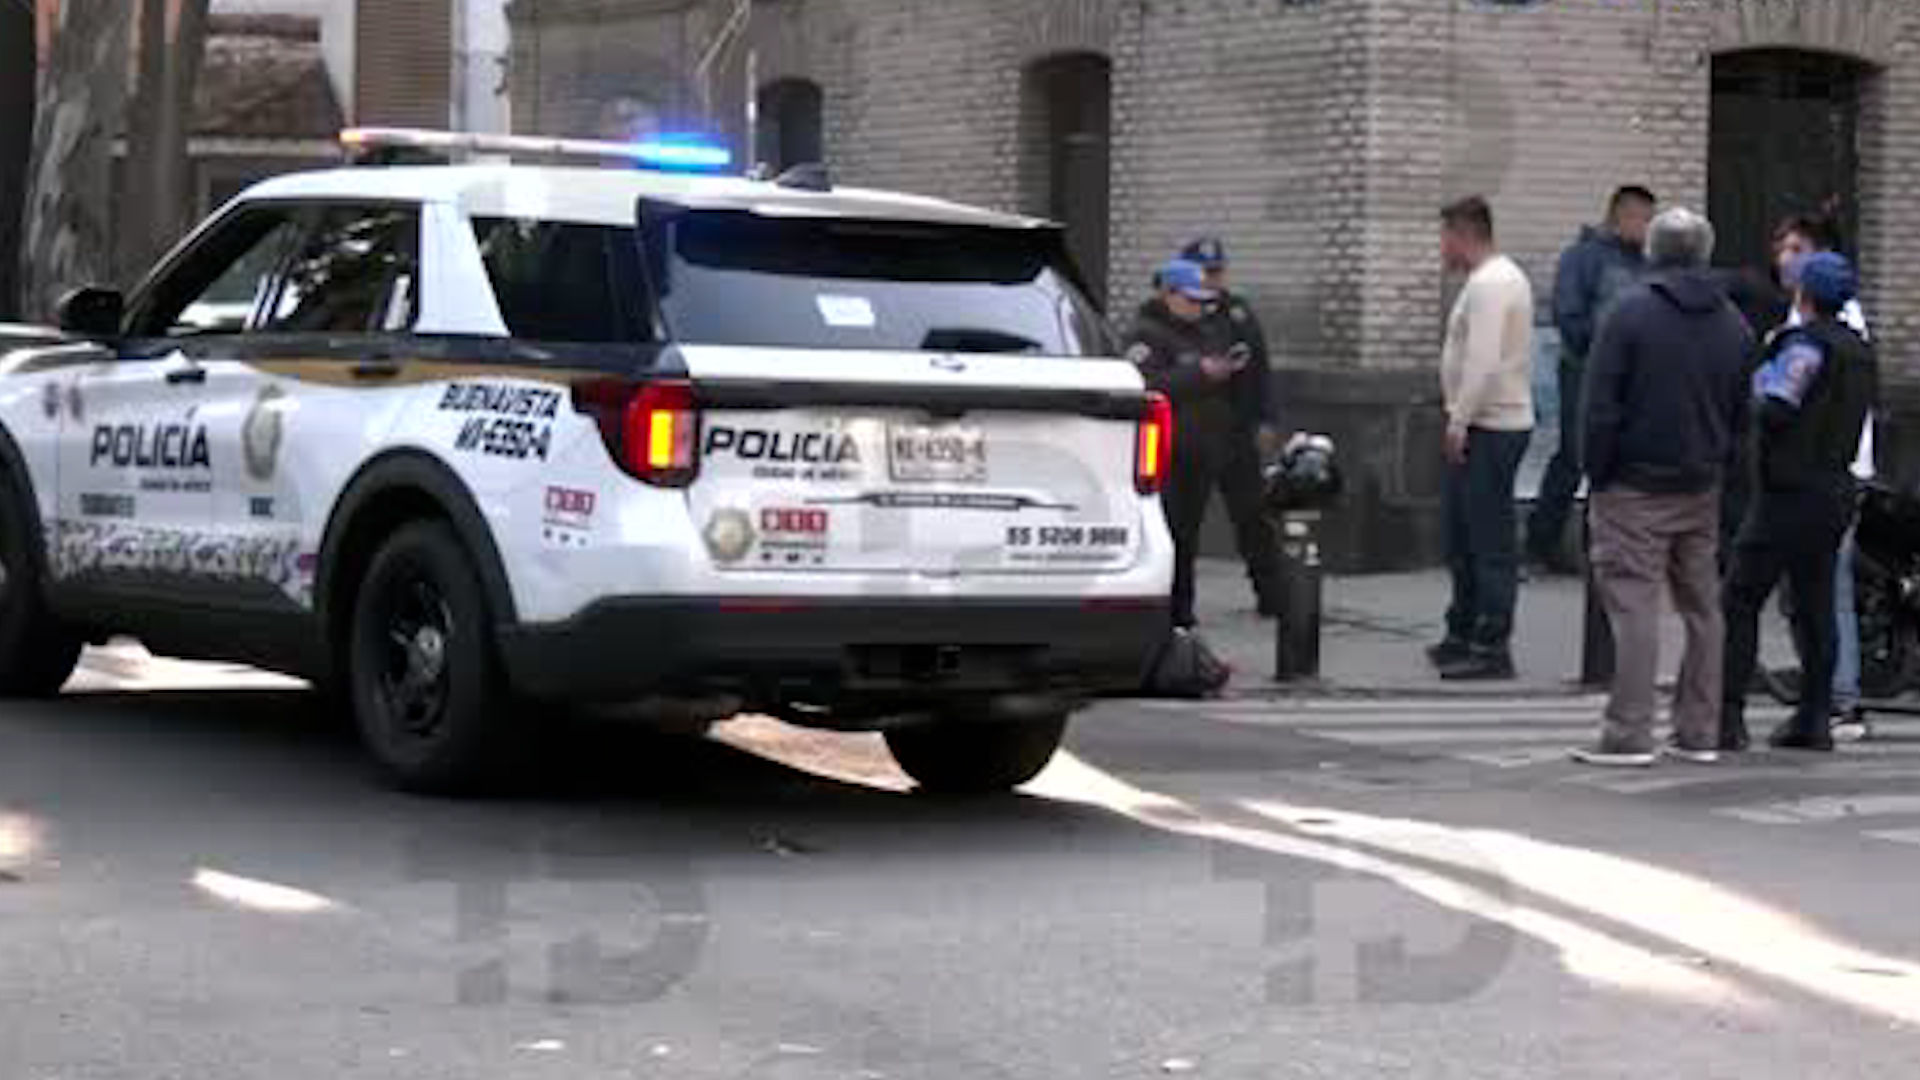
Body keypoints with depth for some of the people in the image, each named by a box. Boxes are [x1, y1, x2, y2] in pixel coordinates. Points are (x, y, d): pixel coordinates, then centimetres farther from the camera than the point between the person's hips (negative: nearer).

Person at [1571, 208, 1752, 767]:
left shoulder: (1632, 312, -10)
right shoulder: (1733, 323, 9)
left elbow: (1600, 406, -12)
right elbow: (1743, 414, 13)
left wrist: (1597, 474, -3)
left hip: (1636, 486, -6)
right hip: (1702, 490, 6)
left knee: (1634, 606, -7)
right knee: (1703, 608, 11)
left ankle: (1628, 735, -9)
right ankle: (1700, 733, 15)